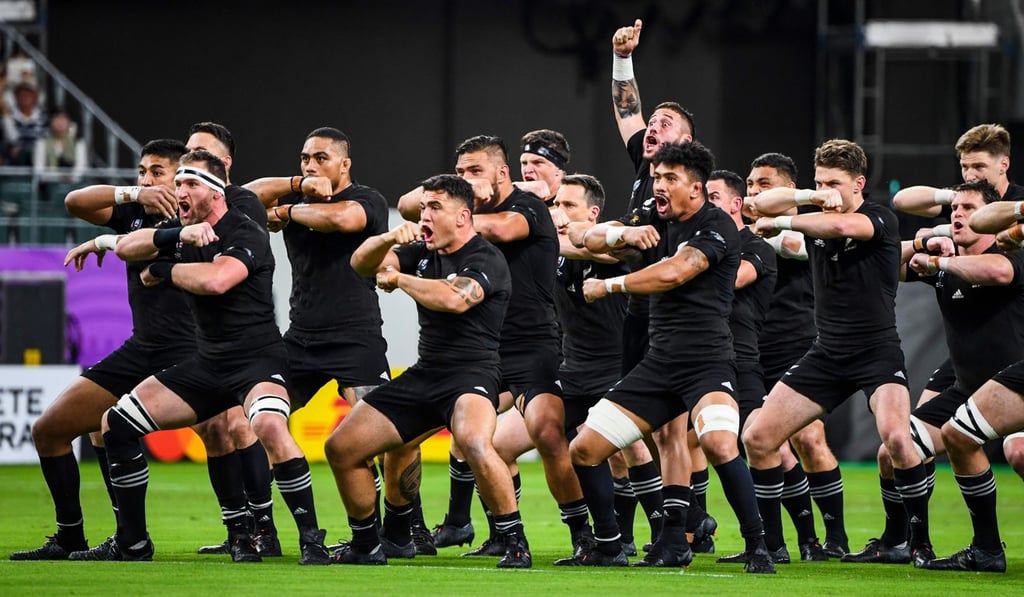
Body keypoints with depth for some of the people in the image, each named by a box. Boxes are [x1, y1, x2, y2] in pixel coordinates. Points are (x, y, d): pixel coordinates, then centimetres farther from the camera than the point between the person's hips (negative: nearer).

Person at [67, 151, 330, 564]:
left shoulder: (244, 235, -15)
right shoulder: (184, 233, 9)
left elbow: (215, 280, -33)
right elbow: (125, 248, -2)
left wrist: (161, 270, -15)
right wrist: (176, 237, -19)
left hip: (257, 359, -8)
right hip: (207, 363, 8)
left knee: (269, 425, -39)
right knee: (115, 424, 4)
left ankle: (312, 541, -30)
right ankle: (132, 544, 13)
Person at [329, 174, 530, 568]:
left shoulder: (486, 261, -11)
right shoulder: (422, 253, 12)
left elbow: (453, 298, -29)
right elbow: (362, 263, 4)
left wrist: (398, 279, -14)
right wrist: (389, 239, -17)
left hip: (470, 373, -8)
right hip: (424, 374, 8)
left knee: (473, 441, -39)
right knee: (341, 448, 4)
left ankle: (516, 545, -29)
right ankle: (366, 546, 20)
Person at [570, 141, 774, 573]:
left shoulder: (716, 227, -8)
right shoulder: (656, 222, 15)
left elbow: (673, 273, -21)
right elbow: (591, 240, 15)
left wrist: (608, 286, -12)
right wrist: (624, 233, -8)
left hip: (707, 359, -8)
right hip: (658, 363, 8)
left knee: (719, 443, -34)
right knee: (582, 451, 2)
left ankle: (757, 548, -22)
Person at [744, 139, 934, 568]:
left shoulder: (880, 220, -11)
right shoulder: (814, 219, 6)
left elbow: (842, 226, -31)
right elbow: (762, 204, -2)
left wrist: (779, 223, -20)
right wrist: (807, 197, -18)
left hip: (877, 351, -6)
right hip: (826, 354, 6)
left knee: (897, 438, -30)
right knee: (757, 439, 0)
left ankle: (921, 543, -16)